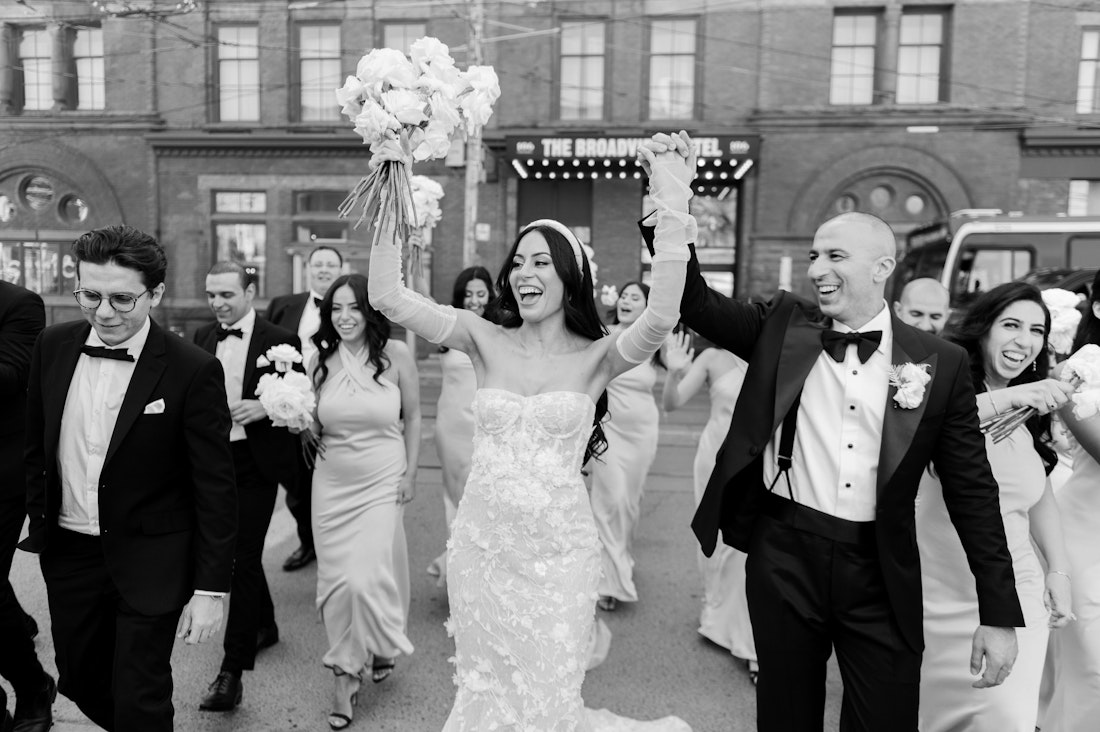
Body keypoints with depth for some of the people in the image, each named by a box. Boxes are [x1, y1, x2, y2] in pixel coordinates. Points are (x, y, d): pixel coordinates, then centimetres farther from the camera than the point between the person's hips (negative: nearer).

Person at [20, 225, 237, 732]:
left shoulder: (193, 370, -18)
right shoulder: (53, 347, -4)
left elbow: (214, 487, -15)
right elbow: (35, 445, 10)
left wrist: (210, 589, -14)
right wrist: (38, 518, 9)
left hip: (149, 561, -5)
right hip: (68, 553, 5)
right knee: (81, 684, 21)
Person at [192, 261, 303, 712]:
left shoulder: (279, 341, -8)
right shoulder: (202, 338, 8)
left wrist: (264, 408, -21)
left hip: (254, 464, -6)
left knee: (243, 559, -7)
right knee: (238, 553, 19)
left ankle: (232, 671, -1)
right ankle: (265, 626, 41)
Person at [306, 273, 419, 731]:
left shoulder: (396, 354, -8)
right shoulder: (321, 359, -2)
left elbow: (413, 417, 1)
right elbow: (313, 426, 10)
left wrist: (410, 472, 0)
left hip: (383, 482, -2)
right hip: (333, 482, 3)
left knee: (367, 576, -6)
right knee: (337, 577, 7)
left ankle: (382, 645, 28)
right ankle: (345, 674, 26)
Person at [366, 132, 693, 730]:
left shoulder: (598, 356, -7)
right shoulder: (487, 341, -3)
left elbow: (659, 320, -27)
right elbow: (389, 298, -10)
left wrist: (672, 216, -32)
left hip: (558, 553, -2)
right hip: (481, 546, 3)